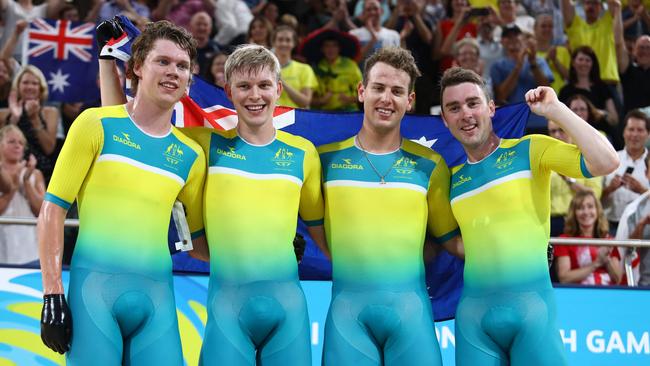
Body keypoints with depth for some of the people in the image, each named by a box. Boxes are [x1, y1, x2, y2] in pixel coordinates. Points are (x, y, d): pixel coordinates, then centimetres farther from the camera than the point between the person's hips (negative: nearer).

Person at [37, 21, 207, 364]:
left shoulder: (190, 155, 13)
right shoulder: (97, 124, 2)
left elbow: (199, 239, 23)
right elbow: (53, 209, -1)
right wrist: (52, 294, -8)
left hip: (156, 296, 4)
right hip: (95, 286, -4)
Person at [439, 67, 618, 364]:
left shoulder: (530, 150, 1)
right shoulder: (452, 178, 14)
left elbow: (606, 161, -13)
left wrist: (555, 110, -10)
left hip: (531, 305, -4)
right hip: (473, 311, 4)